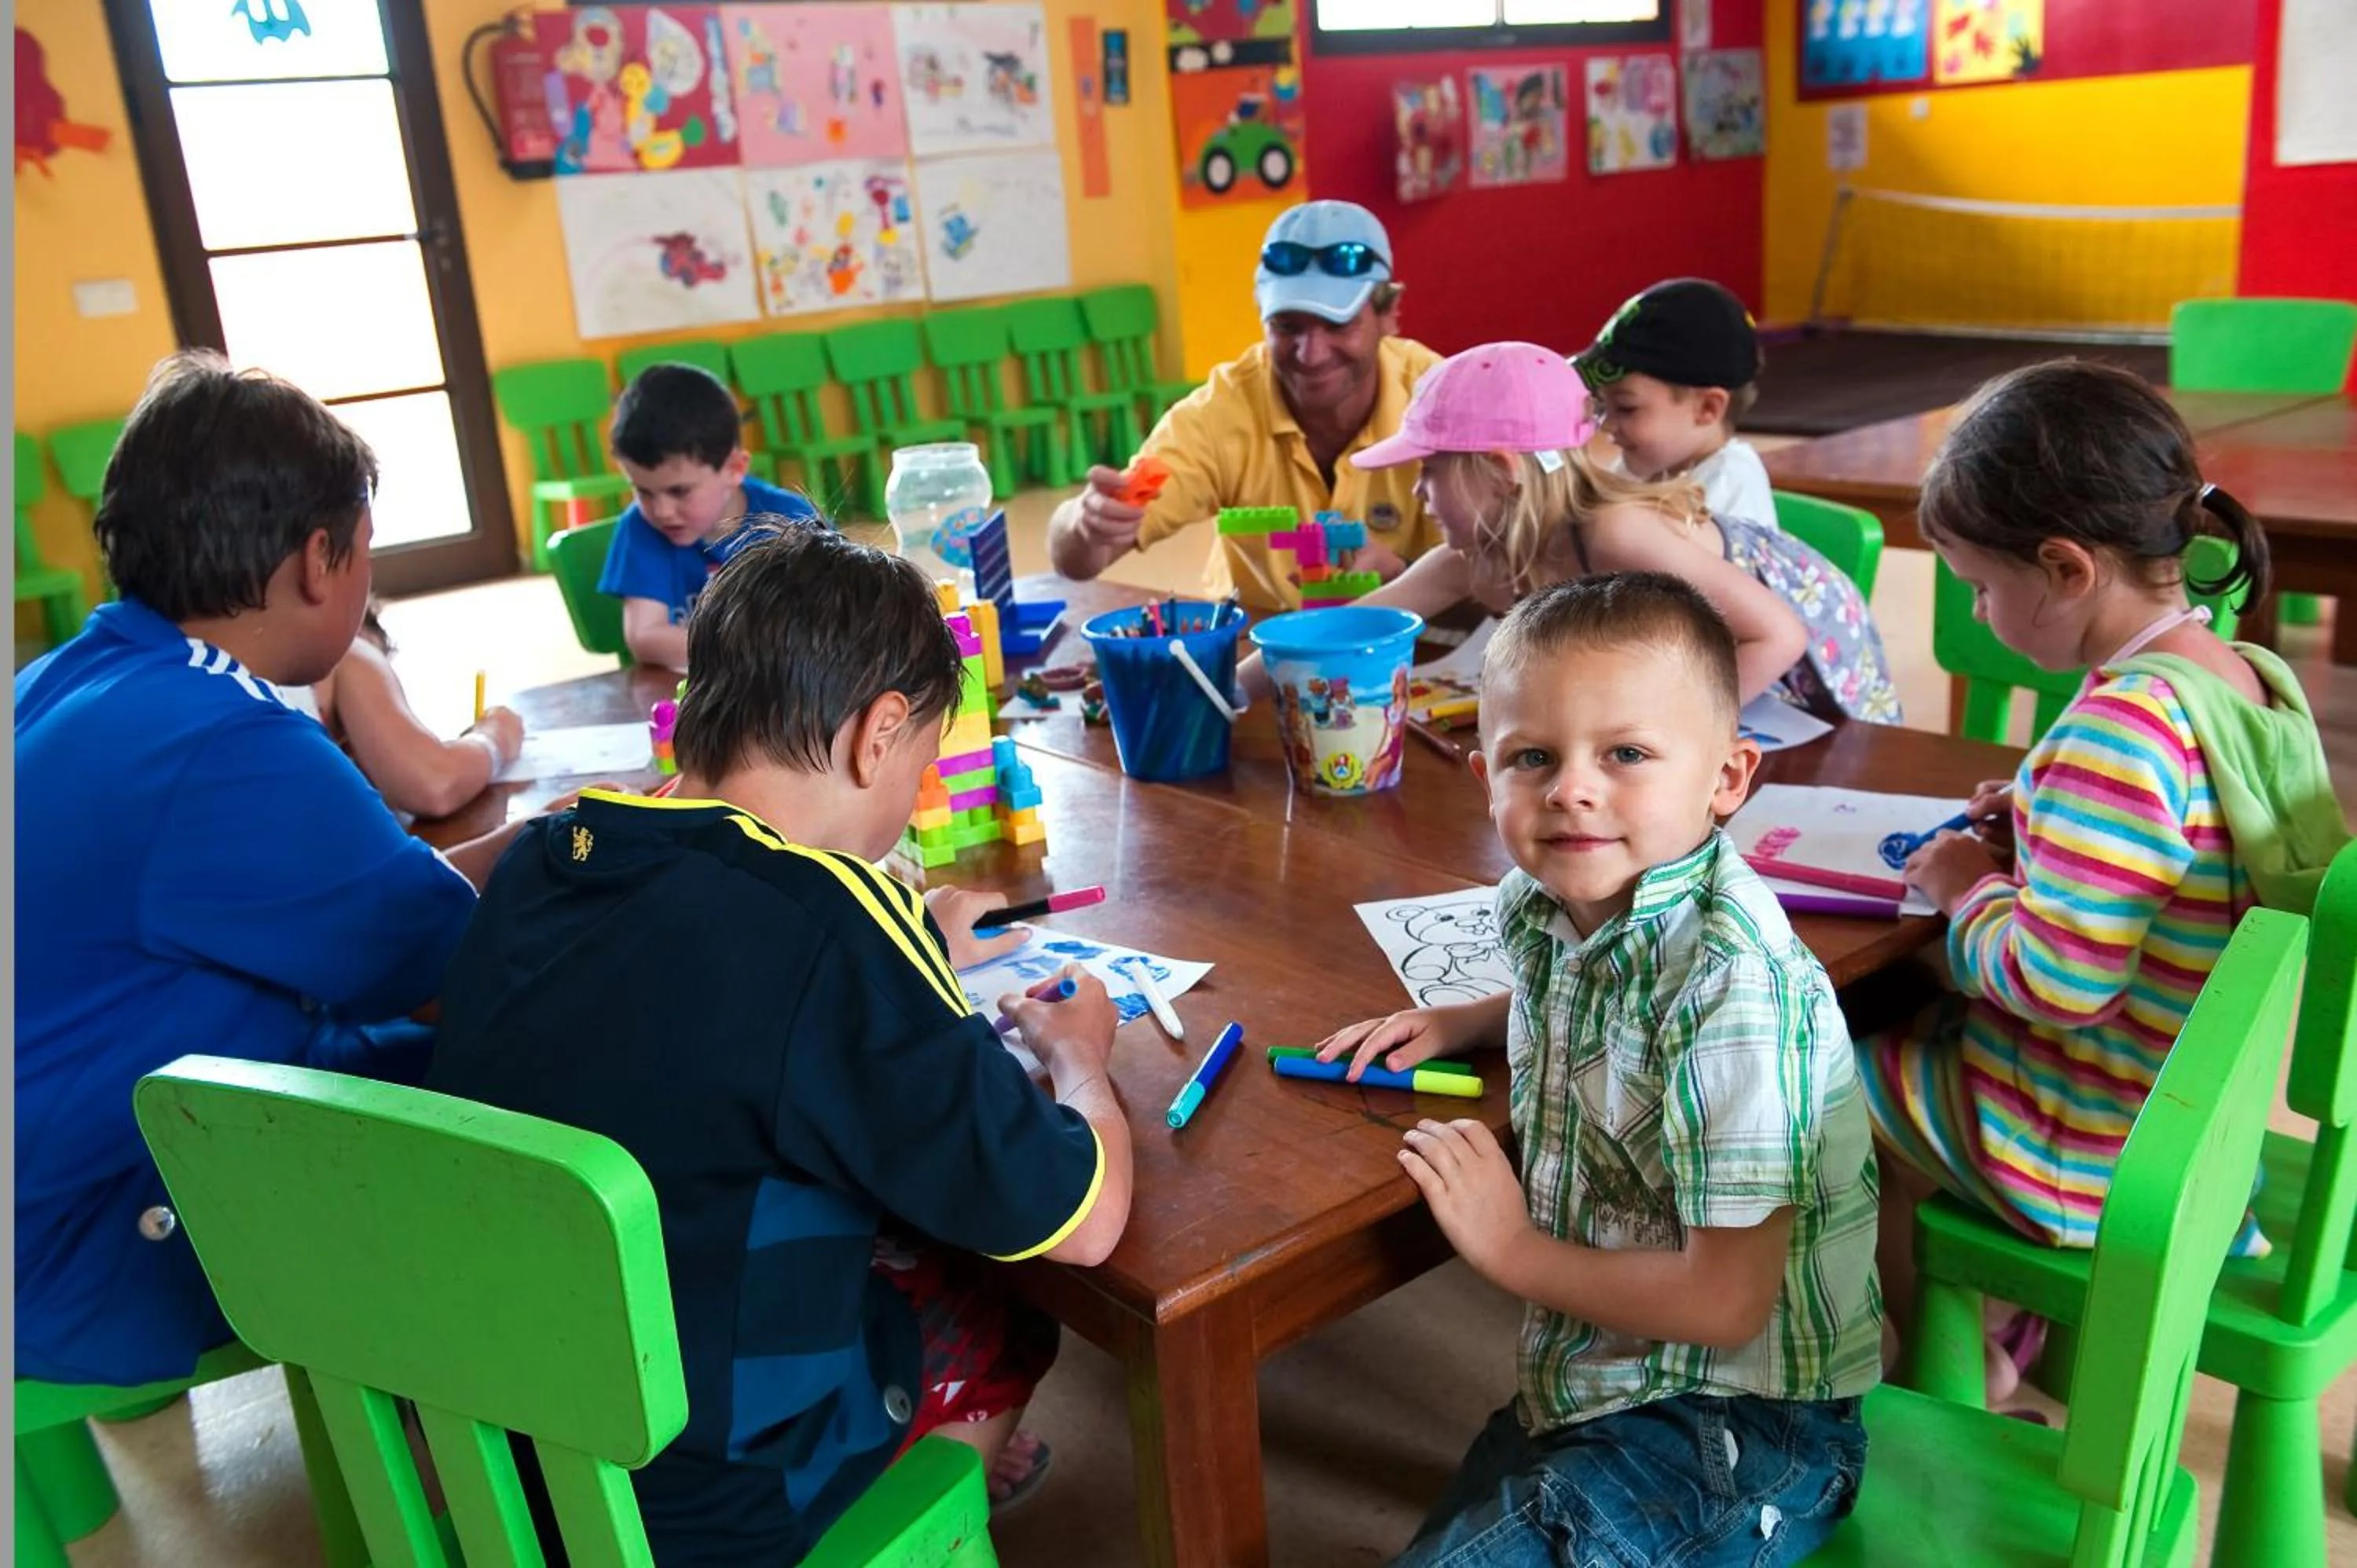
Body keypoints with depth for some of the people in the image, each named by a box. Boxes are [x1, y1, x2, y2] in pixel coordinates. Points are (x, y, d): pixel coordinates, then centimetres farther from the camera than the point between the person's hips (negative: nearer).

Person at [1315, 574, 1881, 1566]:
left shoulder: (1733, 984, -29)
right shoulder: (1547, 904, -5)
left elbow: (1725, 1302, -27)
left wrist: (1514, 1250, -15)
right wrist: (1457, 1023, 5)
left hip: (1732, 1428, -8)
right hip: (1591, 1389, 8)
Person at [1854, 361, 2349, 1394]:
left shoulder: (2123, 724, -31)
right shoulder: (2255, 678, -1)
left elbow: (2058, 984, -30)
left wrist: (1971, 889, -12)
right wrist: (2038, 828, 6)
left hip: (2086, 1151, -9)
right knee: (1905, 1007, 26)